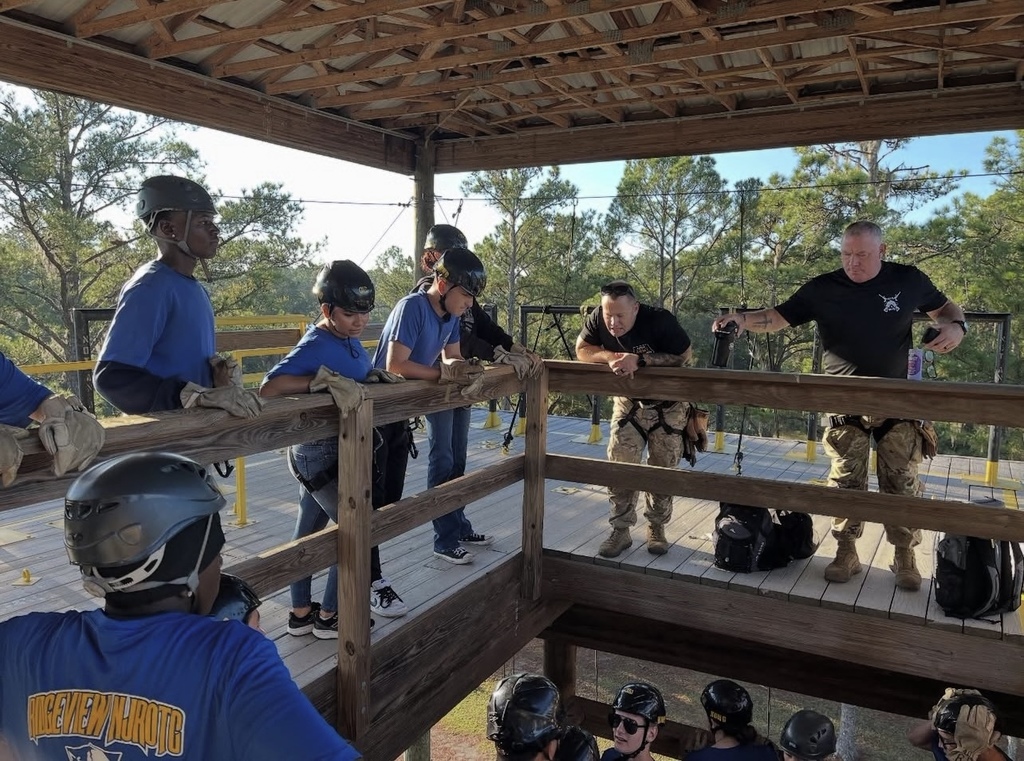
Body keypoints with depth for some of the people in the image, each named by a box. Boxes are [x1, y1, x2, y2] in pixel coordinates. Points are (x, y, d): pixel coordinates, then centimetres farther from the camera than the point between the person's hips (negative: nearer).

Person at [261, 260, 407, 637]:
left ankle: (301, 613, 32)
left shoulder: (350, 341, 4)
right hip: (319, 454, -8)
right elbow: (268, 387, -33)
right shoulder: (315, 346, -22)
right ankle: (328, 617, 15)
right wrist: (325, 378, -38)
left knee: (308, 533, 18)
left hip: (340, 451, 8)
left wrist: (377, 376, 2)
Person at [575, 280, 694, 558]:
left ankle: (657, 529, 24)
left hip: (667, 406, -2)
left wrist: (640, 360, -34)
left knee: (663, 470, 6)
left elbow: (684, 355, -24)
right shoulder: (597, 319, -21)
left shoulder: (660, 320, -31)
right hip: (628, 402, 2)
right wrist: (611, 356, -31)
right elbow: (582, 350, -11)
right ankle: (621, 531, 5)